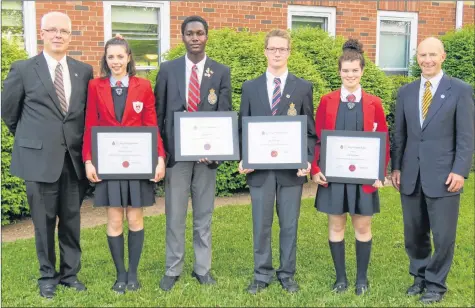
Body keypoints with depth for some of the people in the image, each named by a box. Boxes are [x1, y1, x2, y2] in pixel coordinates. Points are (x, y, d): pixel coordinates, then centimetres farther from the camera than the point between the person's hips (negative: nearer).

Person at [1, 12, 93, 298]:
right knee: (45, 221, 8)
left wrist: (81, 144, 10)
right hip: (40, 157, -2)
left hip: (75, 157, 2)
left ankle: (70, 272, 26)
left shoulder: (84, 70, 6)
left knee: (71, 220, 11)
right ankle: (48, 276, 24)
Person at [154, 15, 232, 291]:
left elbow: (224, 114, -1)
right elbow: (159, 112, 5)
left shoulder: (222, 72, 4)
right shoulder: (168, 69, 5)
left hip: (207, 151, 0)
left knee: (204, 215, 10)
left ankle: (203, 268, 22)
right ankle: (173, 270, 19)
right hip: (175, 150, 0)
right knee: (175, 215, 6)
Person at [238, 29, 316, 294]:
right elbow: (243, 128, 8)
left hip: (291, 168, 0)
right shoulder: (250, 87, 8)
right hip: (260, 167, 1)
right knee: (261, 225, 7)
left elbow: (310, 131, 4)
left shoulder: (304, 87, 5)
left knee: (289, 225, 7)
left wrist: (307, 160, -10)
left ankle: (287, 274, 22)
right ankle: (262, 275, 21)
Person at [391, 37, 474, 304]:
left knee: (443, 235, 3)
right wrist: (396, 167, 6)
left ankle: (436, 284, 21)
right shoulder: (406, 92, 10)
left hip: (443, 175, -4)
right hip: (411, 176, 4)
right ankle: (420, 276, 31)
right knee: (414, 233, 13)